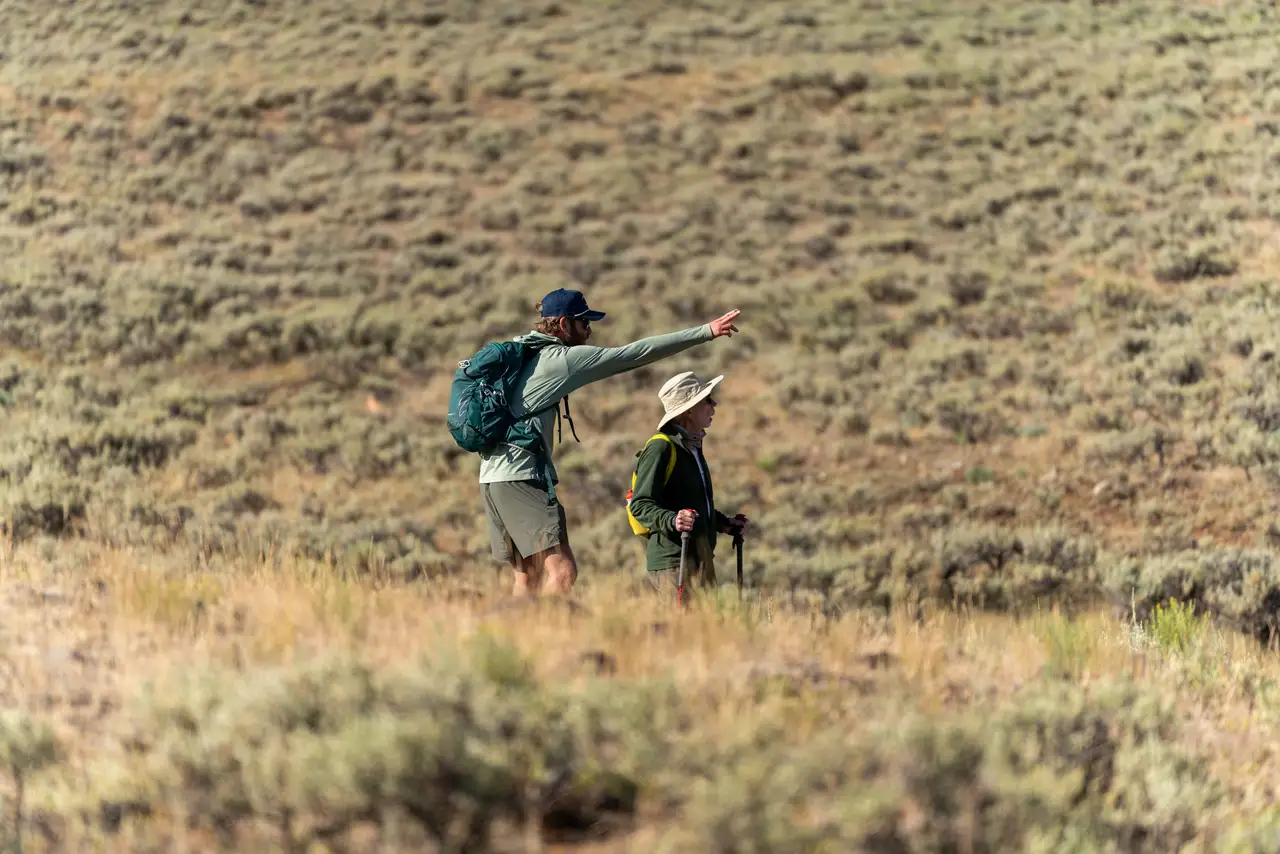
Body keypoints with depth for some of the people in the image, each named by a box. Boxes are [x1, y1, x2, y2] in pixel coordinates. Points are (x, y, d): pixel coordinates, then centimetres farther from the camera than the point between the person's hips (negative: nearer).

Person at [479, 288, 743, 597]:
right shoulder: (562, 358, -7)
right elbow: (636, 353, -8)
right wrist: (706, 332, -6)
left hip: (491, 479, 10)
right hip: (522, 478, -10)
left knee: (527, 577, 14)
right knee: (562, 571, -16)